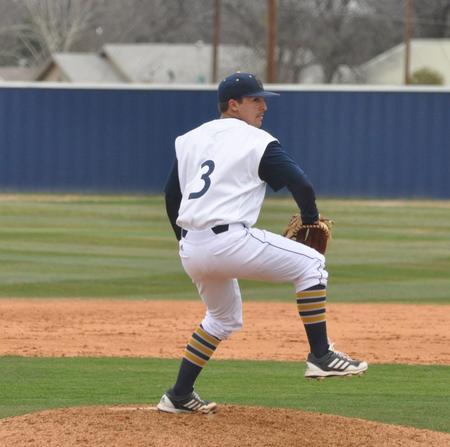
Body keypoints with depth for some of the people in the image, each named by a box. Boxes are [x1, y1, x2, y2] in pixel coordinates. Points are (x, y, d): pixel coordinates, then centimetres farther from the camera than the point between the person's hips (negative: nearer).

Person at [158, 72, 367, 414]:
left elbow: (171, 195, 21)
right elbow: (302, 186, -7)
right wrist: (310, 220, 13)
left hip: (190, 250, 7)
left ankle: (179, 396, 26)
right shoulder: (258, 142, -1)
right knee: (310, 263, 5)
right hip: (229, 241, -7)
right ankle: (320, 356, -2)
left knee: (224, 318, 29)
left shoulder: (190, 139, 18)